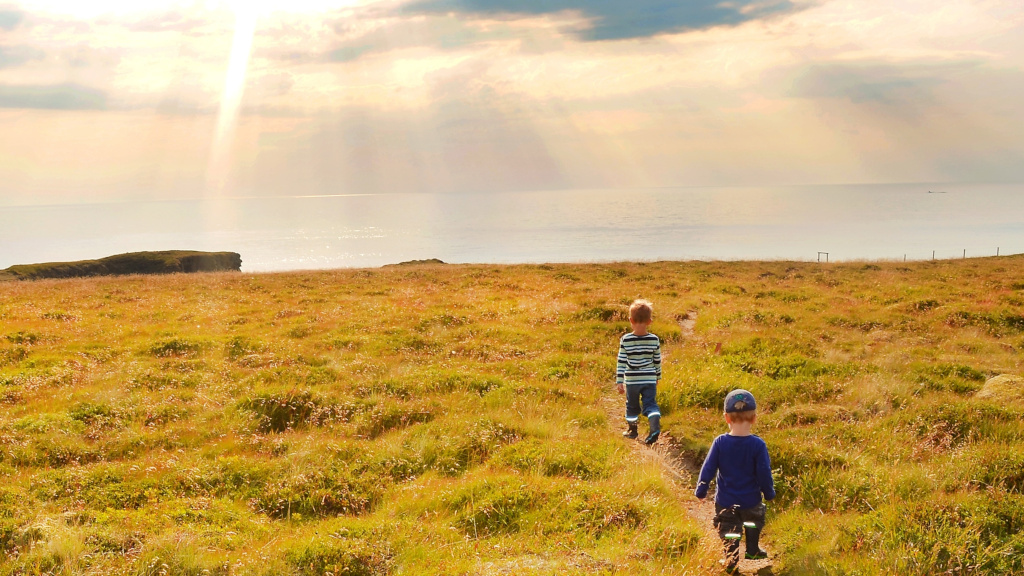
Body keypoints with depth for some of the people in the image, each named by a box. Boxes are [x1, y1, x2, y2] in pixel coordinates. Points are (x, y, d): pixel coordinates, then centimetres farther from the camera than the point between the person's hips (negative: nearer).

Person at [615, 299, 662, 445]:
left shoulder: (625, 340, -11)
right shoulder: (654, 340, -4)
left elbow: (621, 362, -8)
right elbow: (657, 361, 6)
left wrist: (619, 381, -3)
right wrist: (657, 378, 20)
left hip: (632, 380, -1)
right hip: (650, 380, 1)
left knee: (632, 405, 17)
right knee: (650, 404, 3)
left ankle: (631, 429, 31)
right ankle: (655, 426, -19)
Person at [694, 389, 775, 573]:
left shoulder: (720, 442, -13)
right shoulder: (758, 445, -17)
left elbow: (708, 468, -9)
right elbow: (764, 473, -12)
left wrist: (700, 490, 4)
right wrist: (769, 493, 5)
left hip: (725, 501, -1)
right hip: (751, 501, 1)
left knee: (728, 531, 13)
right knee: (753, 523, 29)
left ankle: (731, 558, -1)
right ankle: (752, 551, 41)